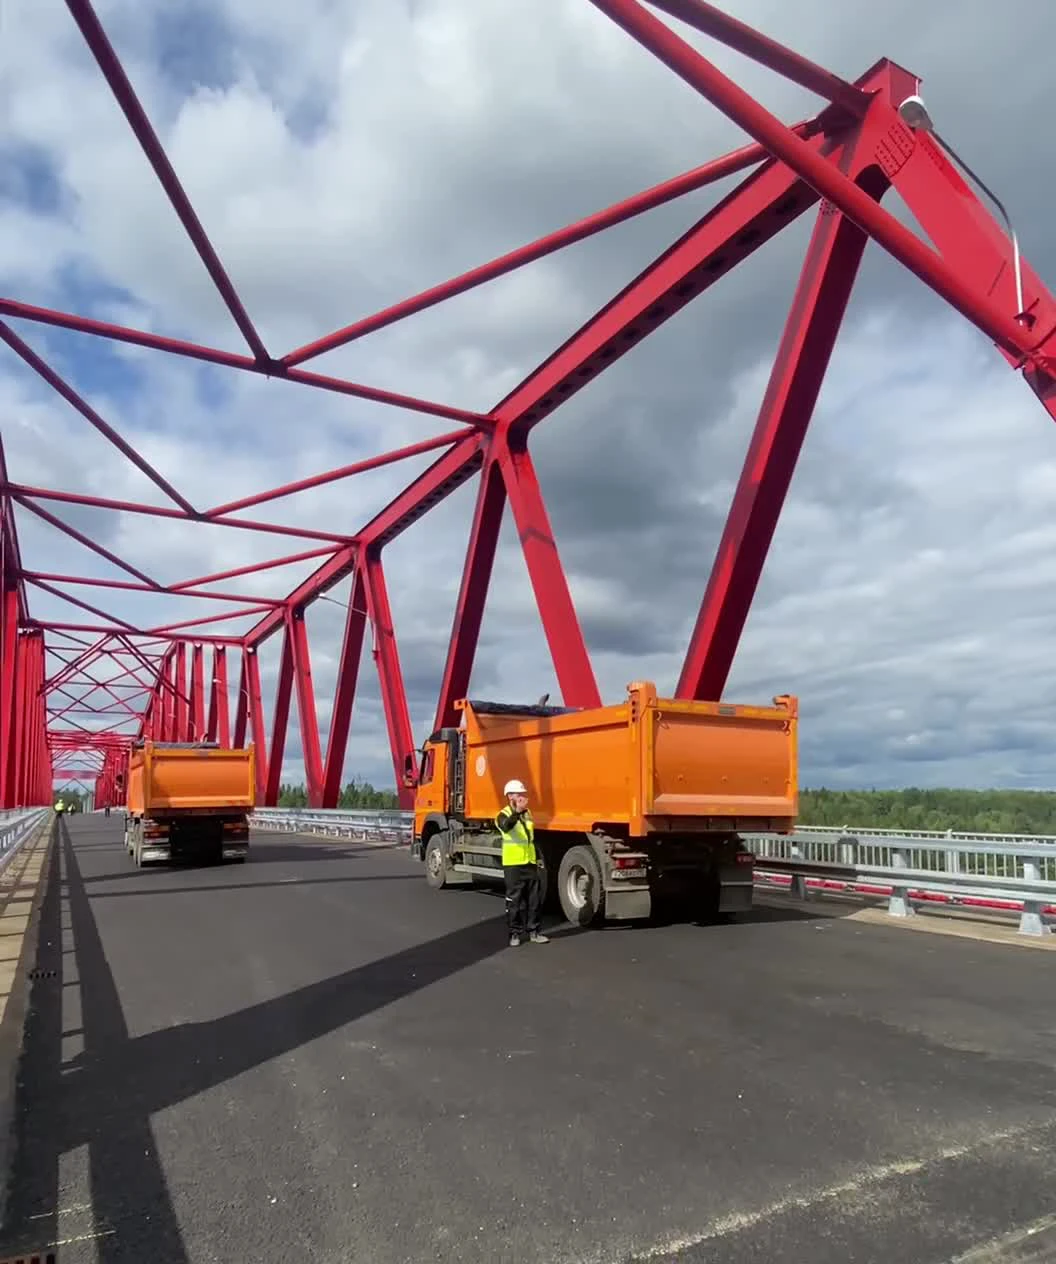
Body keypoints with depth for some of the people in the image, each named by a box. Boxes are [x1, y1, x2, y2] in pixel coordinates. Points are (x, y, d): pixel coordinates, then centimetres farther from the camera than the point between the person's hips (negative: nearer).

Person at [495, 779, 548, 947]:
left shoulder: (527, 813, 14)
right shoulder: (504, 815, -9)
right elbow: (506, 827, -35)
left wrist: (537, 857, 23)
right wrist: (517, 812, -52)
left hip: (530, 863, 6)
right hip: (513, 865, -6)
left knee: (535, 898, 8)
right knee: (514, 900, 0)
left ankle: (533, 930, 19)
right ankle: (515, 933, 10)